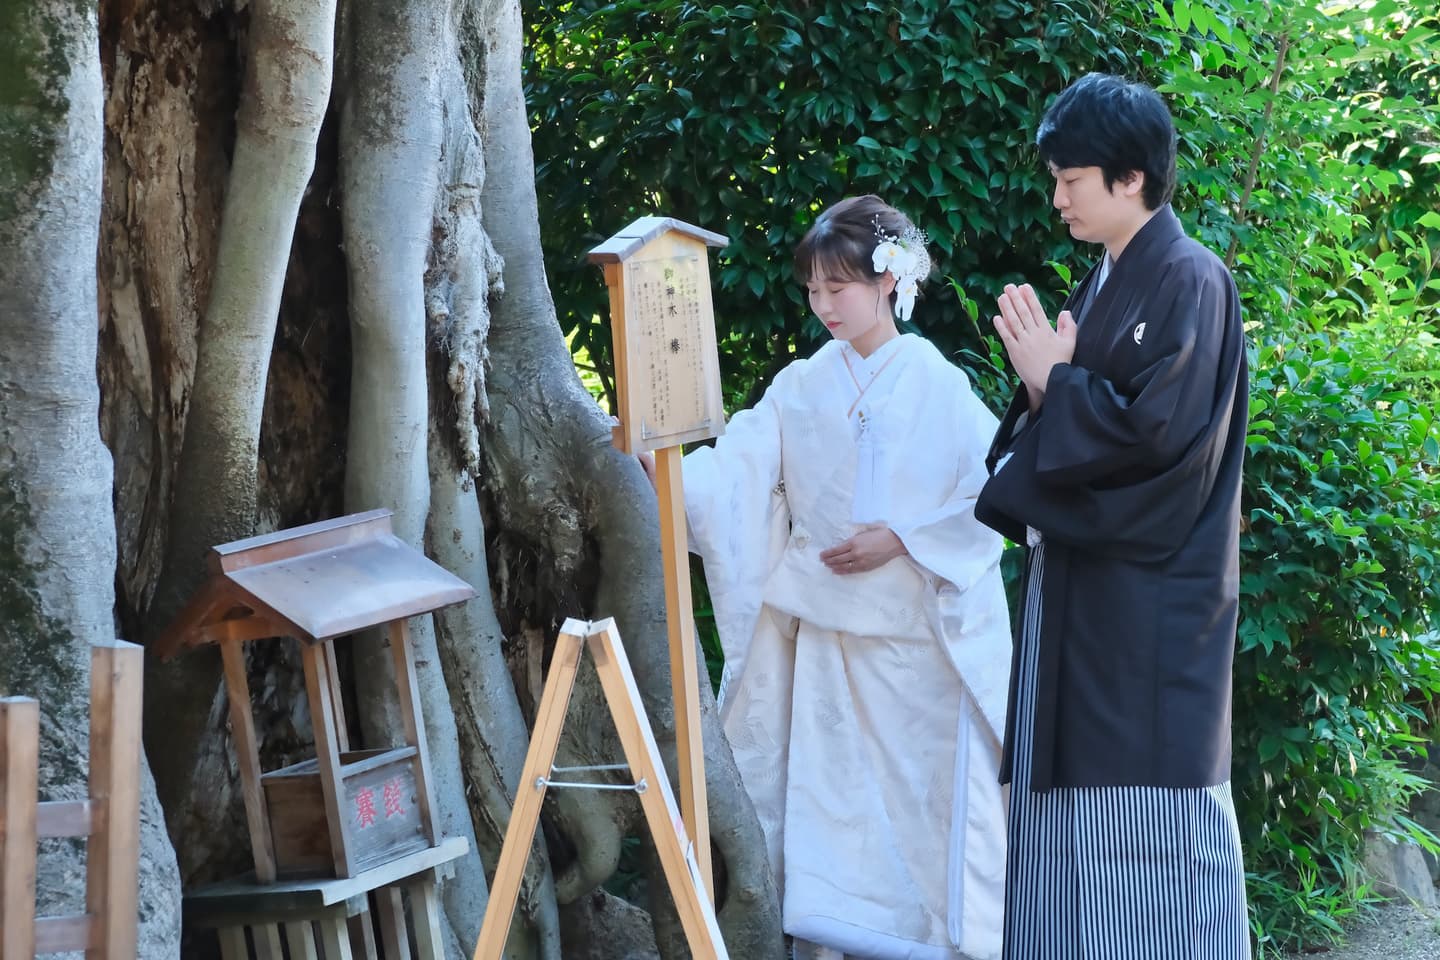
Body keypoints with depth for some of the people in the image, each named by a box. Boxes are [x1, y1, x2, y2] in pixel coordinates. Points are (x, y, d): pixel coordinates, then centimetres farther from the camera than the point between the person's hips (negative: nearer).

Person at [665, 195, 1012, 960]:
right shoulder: (799, 388, 5)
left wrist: (900, 539, -16)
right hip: (825, 631, 4)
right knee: (827, 790, 7)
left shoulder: (940, 387, -5)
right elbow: (735, 473, -5)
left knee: (925, 796, 1)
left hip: (921, 633, -4)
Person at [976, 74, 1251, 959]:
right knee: (1076, 806, 9)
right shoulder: (1106, 284, 14)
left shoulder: (1189, 282, -12)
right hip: (1083, 581, 9)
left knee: (1148, 814, -4)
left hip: (1149, 597, -9)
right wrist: (1047, 380, -2)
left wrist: (1053, 380, -10)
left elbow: (1159, 432, -20)